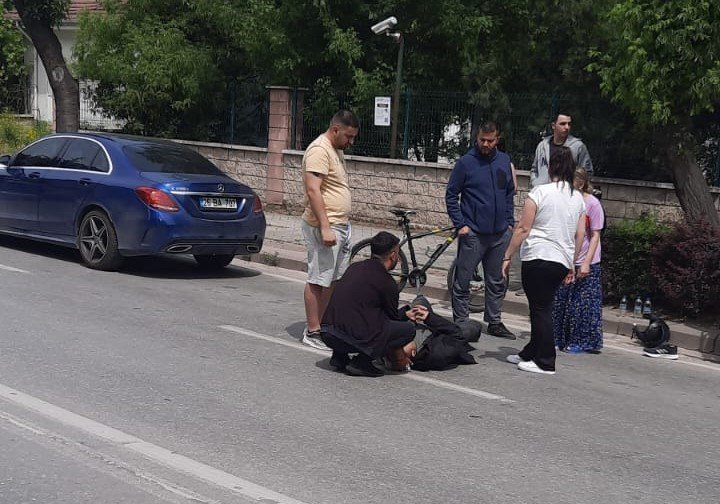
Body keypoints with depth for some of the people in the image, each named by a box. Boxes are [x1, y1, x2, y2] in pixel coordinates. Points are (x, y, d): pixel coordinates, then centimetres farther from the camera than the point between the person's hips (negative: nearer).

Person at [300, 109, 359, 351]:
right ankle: (312, 332, 0)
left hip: (341, 226, 10)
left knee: (333, 280, 12)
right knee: (318, 281, -5)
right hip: (324, 226, -10)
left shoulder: (336, 150, 17)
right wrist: (325, 227, -27)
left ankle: (324, 325, 19)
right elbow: (313, 190, -23)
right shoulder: (319, 150, -15)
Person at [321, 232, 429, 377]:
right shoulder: (387, 283, -7)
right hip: (355, 338, -8)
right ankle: (361, 362, -3)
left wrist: (406, 313, 31)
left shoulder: (355, 267, 15)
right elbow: (391, 316, 9)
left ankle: (339, 356, 17)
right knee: (409, 328, 3)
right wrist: (409, 318, 30)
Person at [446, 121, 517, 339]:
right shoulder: (466, 162, -6)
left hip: (500, 233, 5)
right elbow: (451, 195, -3)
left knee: (497, 281, 13)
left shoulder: (504, 161, 8)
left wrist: (509, 222, 9)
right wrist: (460, 224, -11)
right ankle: (460, 324, 8)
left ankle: (495, 322, 24)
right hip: (473, 233, -4)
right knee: (463, 282, -1)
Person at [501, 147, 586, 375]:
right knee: (542, 308, 16)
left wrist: (508, 256, -3)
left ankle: (545, 362, 2)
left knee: (540, 309, 0)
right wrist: (571, 264, 22)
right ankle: (530, 353, 25)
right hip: (563, 260, 6)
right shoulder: (579, 198, 10)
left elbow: (523, 228, -10)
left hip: (538, 257, -6)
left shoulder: (541, 192, -8)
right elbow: (580, 235, 13)